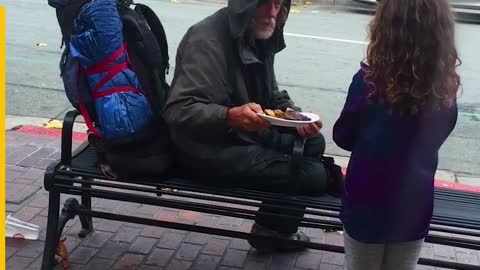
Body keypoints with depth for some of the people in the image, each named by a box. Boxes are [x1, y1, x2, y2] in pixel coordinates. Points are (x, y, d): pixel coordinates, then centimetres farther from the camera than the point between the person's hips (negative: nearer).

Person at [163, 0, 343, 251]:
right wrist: (230, 116, -44)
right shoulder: (207, 40, -21)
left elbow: (273, 97, 13)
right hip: (210, 148, -9)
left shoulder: (260, 37, 6)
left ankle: (272, 229, 14)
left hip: (248, 133, 10)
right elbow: (178, 110, -28)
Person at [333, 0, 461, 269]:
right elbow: (430, 141, 5)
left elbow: (343, 137, -6)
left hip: (367, 207, -2)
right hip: (414, 208, 2)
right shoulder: (445, 91, -12)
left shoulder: (368, 81, -20)